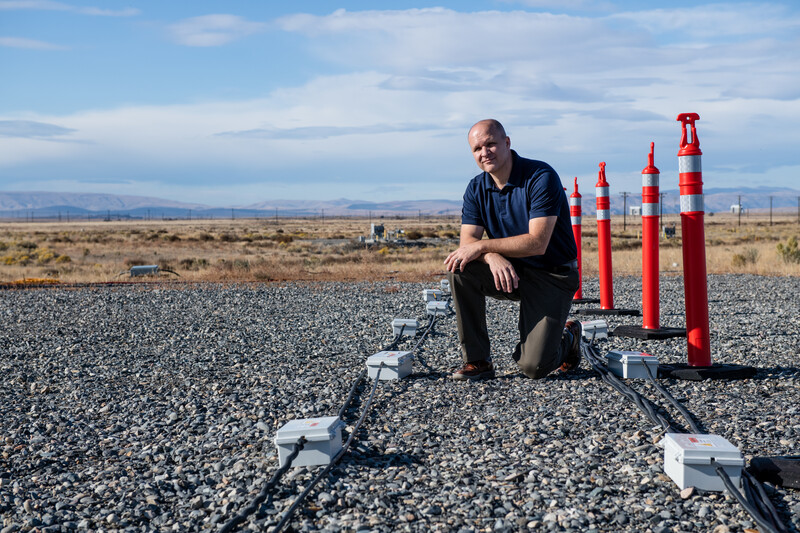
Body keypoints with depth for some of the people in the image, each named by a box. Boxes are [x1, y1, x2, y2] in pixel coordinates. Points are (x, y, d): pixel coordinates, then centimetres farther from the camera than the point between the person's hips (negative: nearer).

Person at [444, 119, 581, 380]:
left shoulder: (541, 177, -18)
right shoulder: (476, 189, 1)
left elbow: (537, 243, -26)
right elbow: (467, 241, -9)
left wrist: (483, 245, -28)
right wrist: (493, 256, -32)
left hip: (551, 275, -5)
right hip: (509, 270, 6)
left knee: (534, 366, -19)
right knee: (460, 268, -24)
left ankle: (567, 339, 19)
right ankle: (477, 361, -12)